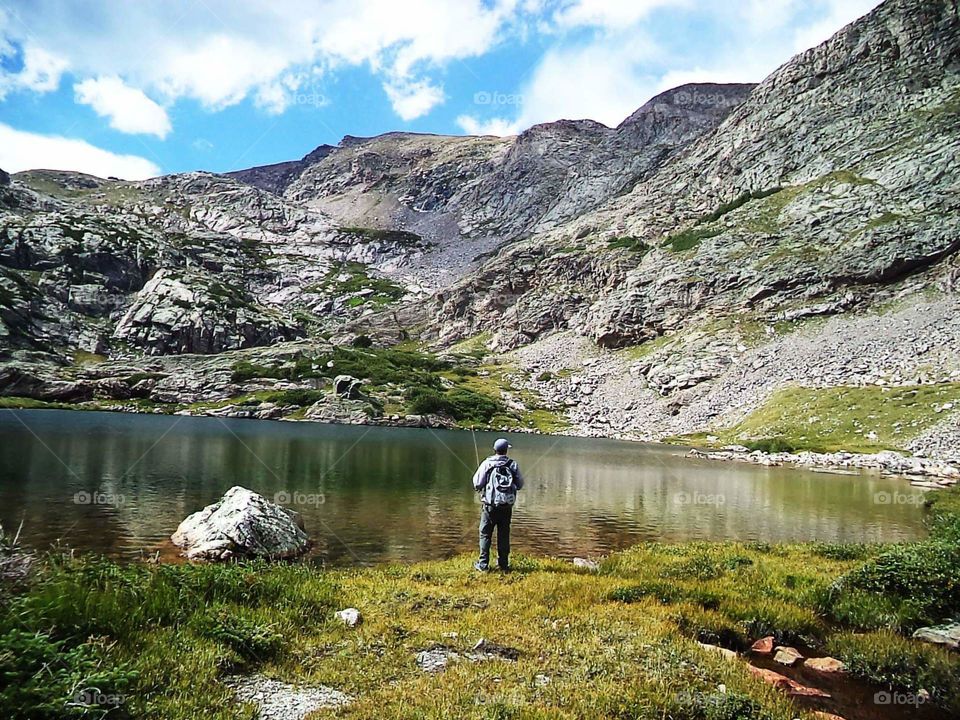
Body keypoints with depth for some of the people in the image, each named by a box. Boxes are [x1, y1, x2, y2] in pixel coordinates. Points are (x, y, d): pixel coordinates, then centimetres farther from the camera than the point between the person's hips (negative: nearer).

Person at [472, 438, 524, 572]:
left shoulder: (486, 464, -6)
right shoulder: (513, 465, 0)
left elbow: (477, 484, -7)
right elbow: (520, 485, 6)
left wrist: (479, 488, 16)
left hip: (490, 506, -2)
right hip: (507, 507, 2)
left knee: (485, 534, 6)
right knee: (504, 535, 11)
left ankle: (483, 564, 6)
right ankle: (504, 565, 16)